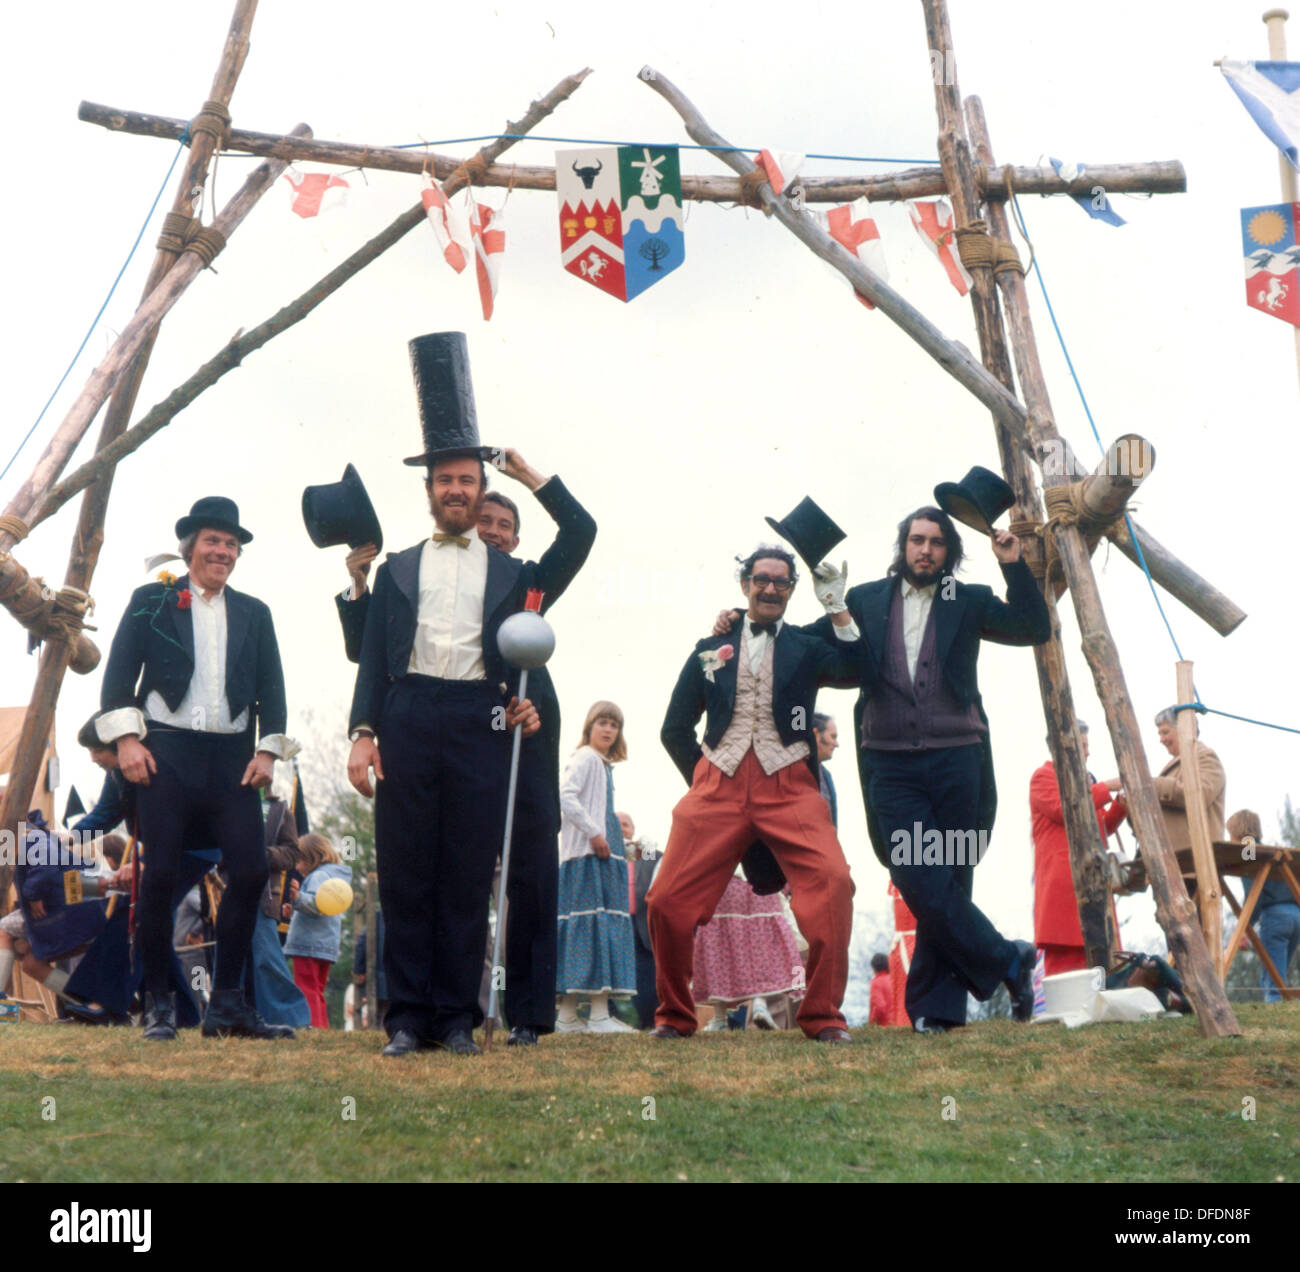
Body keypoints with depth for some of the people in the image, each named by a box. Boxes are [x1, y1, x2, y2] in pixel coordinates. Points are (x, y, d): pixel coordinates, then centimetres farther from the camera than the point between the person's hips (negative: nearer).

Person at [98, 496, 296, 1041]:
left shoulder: (253, 614, 17)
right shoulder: (151, 602, 8)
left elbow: (271, 689, 14)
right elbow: (118, 677, 3)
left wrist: (267, 750, 2)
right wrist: (127, 739, -8)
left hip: (232, 757, 3)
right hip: (165, 752, -3)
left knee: (250, 871, -8)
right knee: (161, 873, -5)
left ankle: (227, 1002, 1)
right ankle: (157, 1003, 6)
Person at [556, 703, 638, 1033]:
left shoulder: (603, 764, 23)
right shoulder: (585, 758, -5)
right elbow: (565, 796, -18)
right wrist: (594, 833, -20)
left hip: (602, 854, 9)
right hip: (586, 854, -9)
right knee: (595, 919, -13)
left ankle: (567, 1015, 5)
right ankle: (599, 1014, -16)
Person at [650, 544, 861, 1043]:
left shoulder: (807, 646, 14)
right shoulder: (710, 649, 18)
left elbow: (853, 671, -7)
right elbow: (675, 729, 20)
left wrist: (837, 607, -9)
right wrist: (701, 776, 10)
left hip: (788, 786, -2)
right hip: (718, 786, 2)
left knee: (833, 883, -24)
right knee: (668, 900, -8)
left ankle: (823, 1018, -13)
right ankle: (674, 1016, 14)